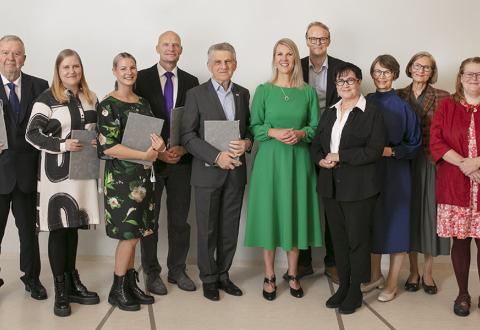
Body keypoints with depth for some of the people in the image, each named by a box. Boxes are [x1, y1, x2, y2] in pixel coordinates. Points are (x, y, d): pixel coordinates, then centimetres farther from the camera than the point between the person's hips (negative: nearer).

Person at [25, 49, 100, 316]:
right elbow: (32, 134, -11)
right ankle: (60, 290, 9)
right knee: (58, 228, -1)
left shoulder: (91, 98, 11)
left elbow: (96, 130, 20)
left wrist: (98, 142, -2)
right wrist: (62, 146, -22)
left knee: (73, 226, 13)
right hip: (57, 170, -5)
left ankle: (73, 282, 24)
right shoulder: (48, 98, -6)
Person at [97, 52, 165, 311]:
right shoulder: (108, 105, -9)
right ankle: (117, 290, 11)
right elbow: (107, 146, -16)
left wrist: (158, 146, -9)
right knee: (129, 234, -3)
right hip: (121, 176, -6)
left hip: (142, 175, 6)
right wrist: (145, 155, -19)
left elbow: (151, 134, 16)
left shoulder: (143, 103, 11)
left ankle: (130, 284, 21)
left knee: (134, 233, 11)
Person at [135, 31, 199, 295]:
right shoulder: (142, 78, -1)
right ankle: (152, 273, 17)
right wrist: (156, 152, -11)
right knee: (149, 219, 6)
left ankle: (177, 270, 23)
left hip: (181, 159, 2)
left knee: (180, 220, 9)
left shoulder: (191, 82, 7)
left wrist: (182, 149, -9)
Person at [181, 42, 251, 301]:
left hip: (235, 171, 4)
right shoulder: (196, 95, -4)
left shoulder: (243, 94, 10)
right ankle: (209, 279, 19)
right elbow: (188, 136, -9)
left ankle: (223, 275, 25)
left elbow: (249, 127, 16)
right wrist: (216, 156, -18)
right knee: (207, 229, 5)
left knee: (230, 228, 10)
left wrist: (246, 142, -8)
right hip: (208, 171, -4)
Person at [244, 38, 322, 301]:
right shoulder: (263, 91, 2)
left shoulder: (308, 92, 5)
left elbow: (317, 127, 6)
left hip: (298, 160, 1)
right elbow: (254, 126, 1)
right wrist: (273, 132, -17)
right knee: (269, 214, 2)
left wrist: (301, 133, -14)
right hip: (270, 160, -1)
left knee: (295, 214, 6)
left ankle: (292, 274, 21)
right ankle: (269, 276, 14)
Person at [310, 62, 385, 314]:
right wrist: (321, 159, -7)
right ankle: (343, 286, 25)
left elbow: (374, 150, -14)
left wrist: (340, 157, -15)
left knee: (357, 239, 3)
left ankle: (355, 291, 16)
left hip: (359, 187, -5)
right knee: (338, 238, 12)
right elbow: (316, 145, 16)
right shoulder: (329, 113, 15)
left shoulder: (372, 112, -5)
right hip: (331, 186, 6)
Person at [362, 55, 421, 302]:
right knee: (372, 221, 11)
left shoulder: (403, 107, -4)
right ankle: (375, 274, 27)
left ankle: (392, 282, 14)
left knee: (394, 222, 2)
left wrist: (391, 151, -15)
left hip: (395, 172, -3)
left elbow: (415, 143, -1)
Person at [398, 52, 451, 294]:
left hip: (432, 162, -1)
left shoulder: (443, 97, 0)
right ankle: (413, 271, 19)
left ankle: (427, 272, 17)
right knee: (411, 211, 7)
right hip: (406, 161, 2)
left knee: (431, 211, 3)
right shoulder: (399, 96, 7)